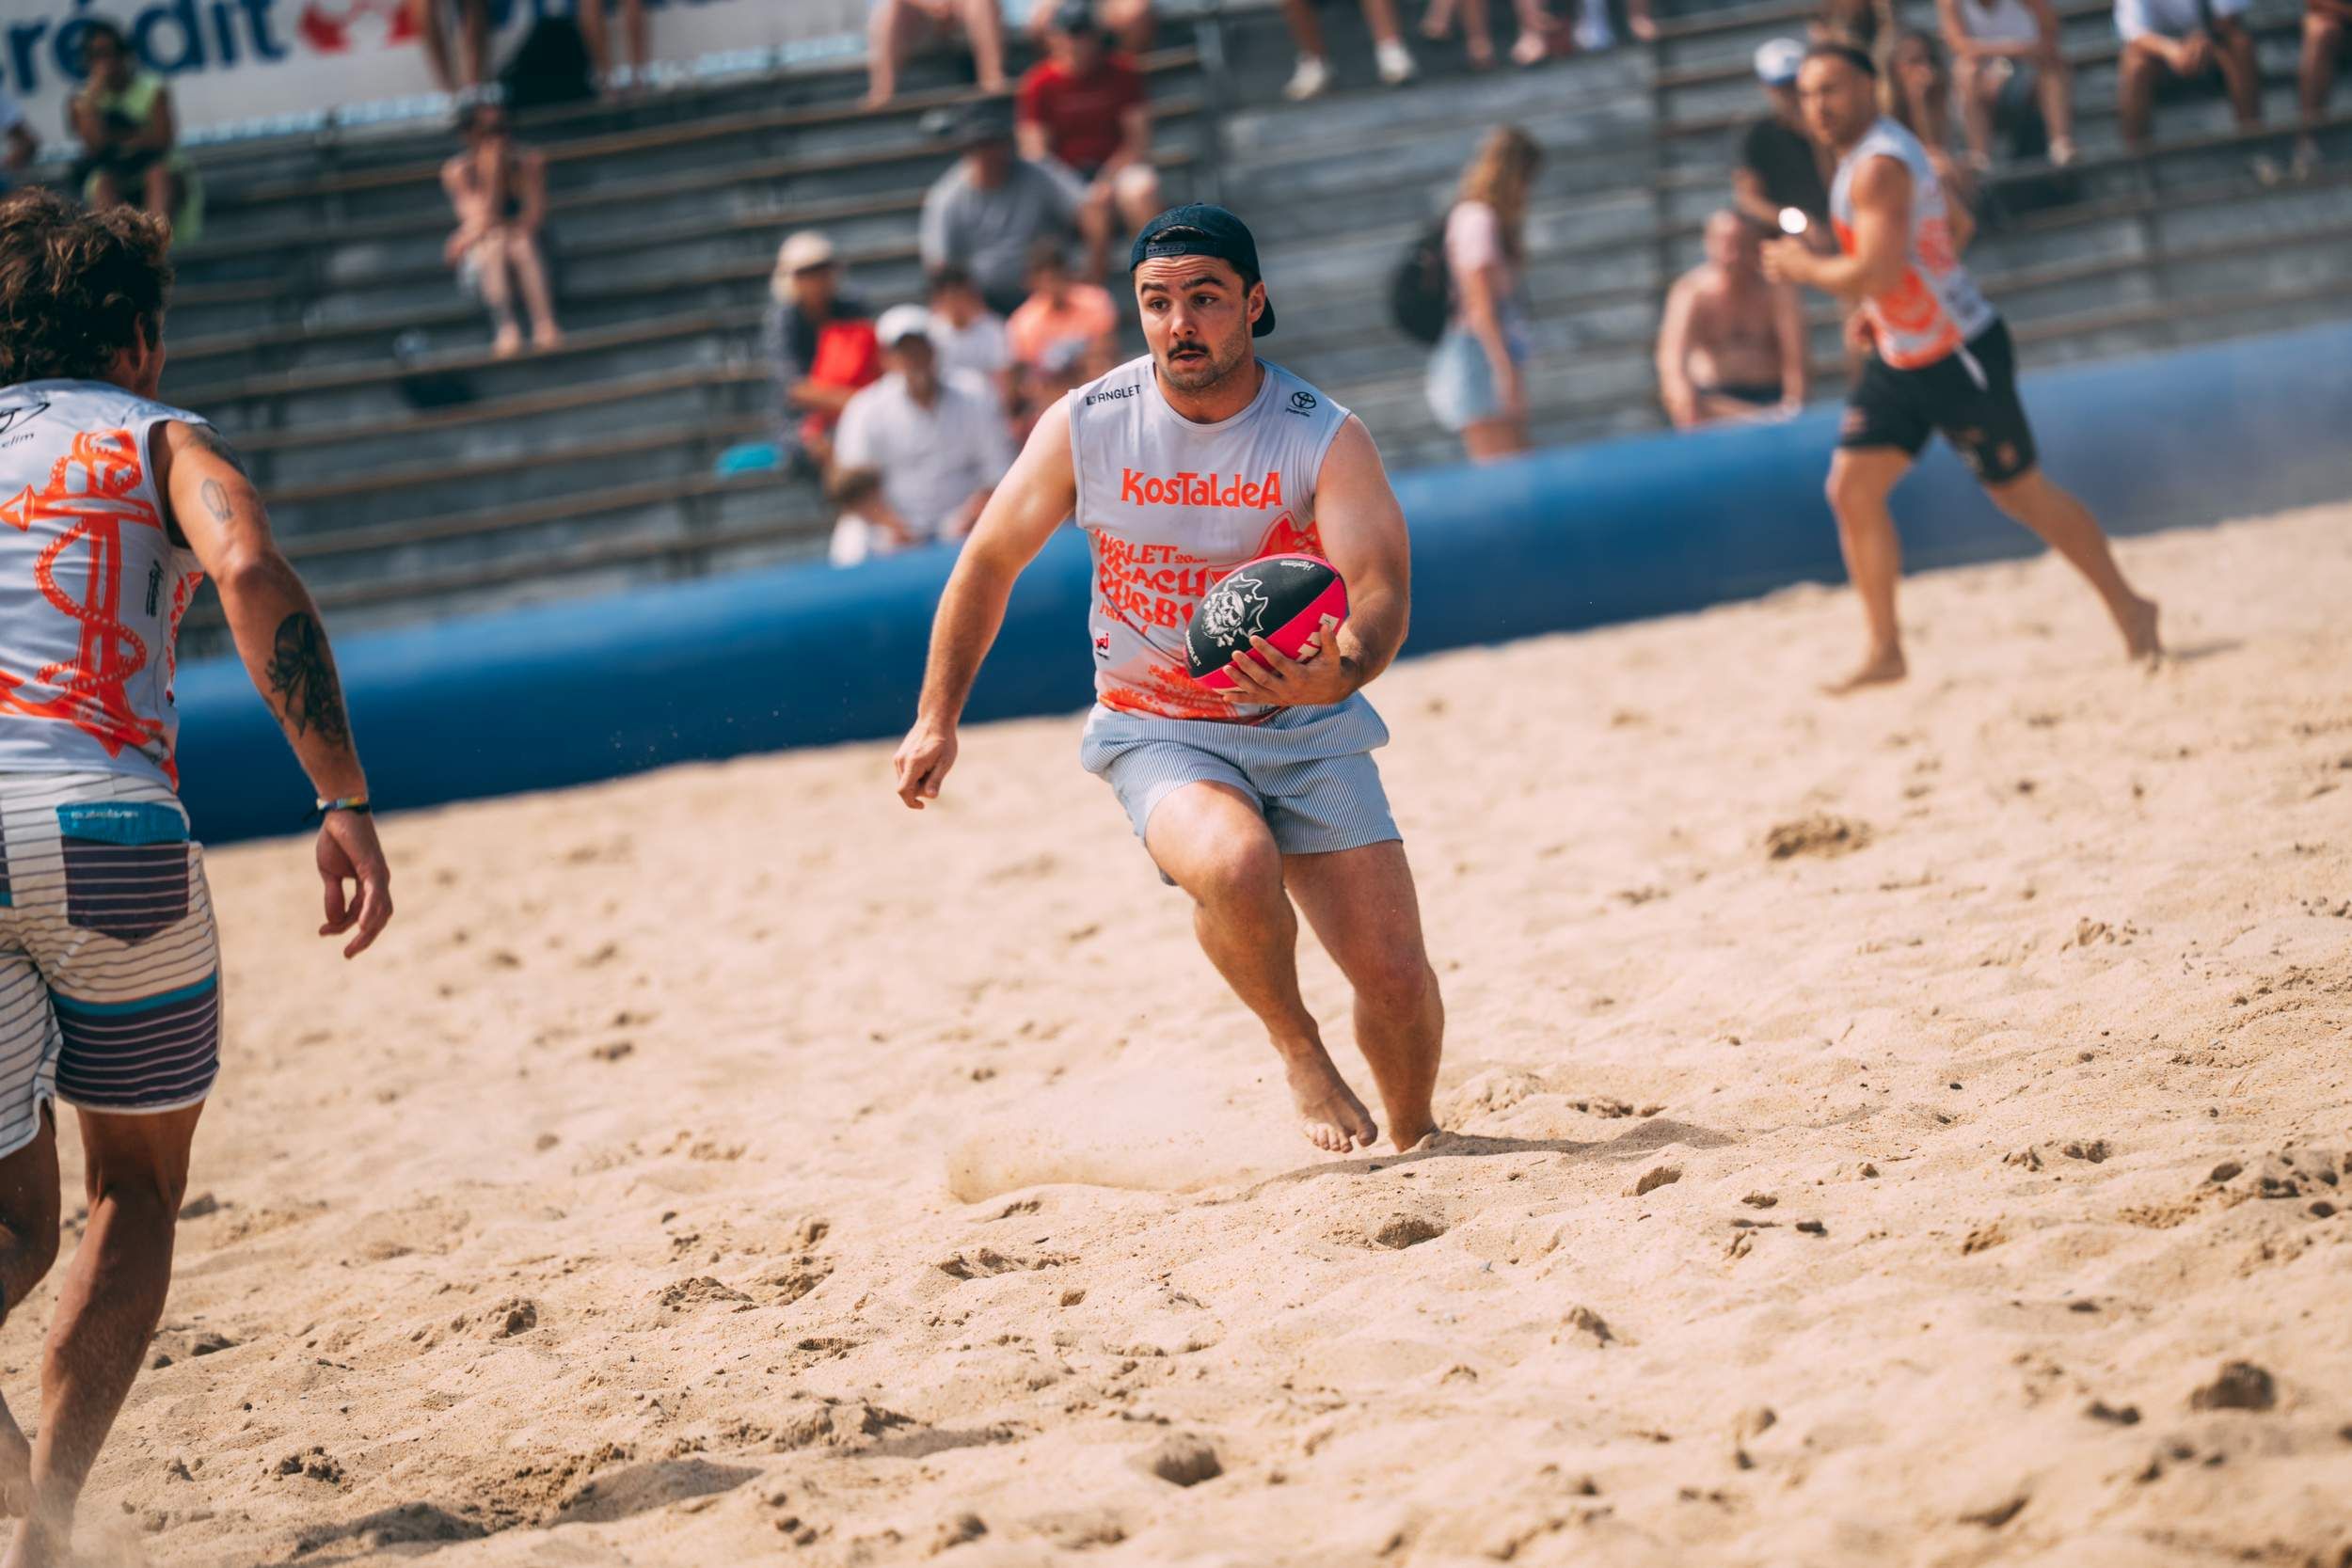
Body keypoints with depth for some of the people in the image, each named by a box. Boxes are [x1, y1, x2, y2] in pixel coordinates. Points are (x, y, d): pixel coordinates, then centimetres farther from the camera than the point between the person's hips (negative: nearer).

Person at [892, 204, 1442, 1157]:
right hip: (1157, 732, 0)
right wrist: (937, 718, 7)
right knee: (1236, 865, -35)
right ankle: (1295, 1044, -5)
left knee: (1399, 984, -8)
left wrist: (1340, 669, -47)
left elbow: (1381, 590, -25)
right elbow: (989, 563, 7)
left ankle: (1413, 1145, 25)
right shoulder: (1084, 427, -8)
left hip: (1308, 729, 1)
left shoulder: (1326, 439, -13)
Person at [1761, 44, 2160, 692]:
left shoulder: (1877, 167, -22)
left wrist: (1804, 267, -16)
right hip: (1899, 359, 10)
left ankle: (2129, 609, 19)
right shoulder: (1879, 150, 10)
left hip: (1961, 357, -10)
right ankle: (1884, 651, 6)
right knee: (1852, 488, 1)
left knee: (2023, 493, 2)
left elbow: (1875, 272, -33)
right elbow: (1959, 226, 22)